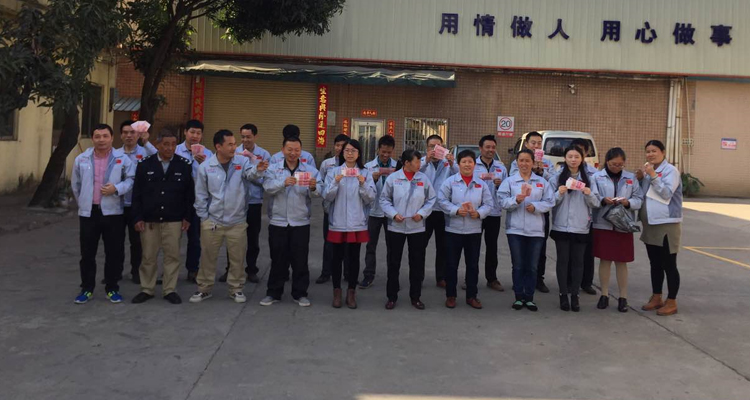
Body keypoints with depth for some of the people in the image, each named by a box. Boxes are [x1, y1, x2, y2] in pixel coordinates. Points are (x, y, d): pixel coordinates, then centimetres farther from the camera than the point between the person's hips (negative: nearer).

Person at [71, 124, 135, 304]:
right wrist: (83, 202, 17)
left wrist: (117, 188, -16)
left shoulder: (122, 158, -2)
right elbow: (75, 184, 15)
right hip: (88, 212, 2)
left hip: (113, 212, -1)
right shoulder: (82, 159, 4)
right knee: (87, 253, 8)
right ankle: (87, 288, 21)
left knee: (114, 253, 4)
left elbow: (131, 179, -1)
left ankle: (112, 288, 18)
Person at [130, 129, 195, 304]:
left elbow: (190, 193, 3)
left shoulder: (185, 165, -1)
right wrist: (137, 218, -3)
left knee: (172, 255, 5)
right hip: (148, 220, 0)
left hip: (174, 220, 0)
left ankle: (169, 290, 16)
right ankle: (146, 290, 21)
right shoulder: (144, 164, 0)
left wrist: (188, 217, -1)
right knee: (148, 256, 8)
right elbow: (137, 193, 2)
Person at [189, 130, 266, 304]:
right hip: (212, 221, 0)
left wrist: (257, 170, -49)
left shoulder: (242, 161, -5)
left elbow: (250, 173, -27)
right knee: (208, 257, 12)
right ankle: (204, 289, 27)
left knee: (237, 258, 9)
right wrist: (204, 217, 0)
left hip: (237, 222, 0)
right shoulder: (205, 167, -5)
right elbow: (201, 195, 1)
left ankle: (236, 289, 26)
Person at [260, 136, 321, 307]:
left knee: (300, 260, 5)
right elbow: (268, 187, -16)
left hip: (300, 223, 0)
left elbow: (319, 192, -11)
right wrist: (283, 183, -34)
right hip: (278, 222, 0)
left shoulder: (310, 170, 2)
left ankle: (300, 293, 17)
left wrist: (313, 187, -34)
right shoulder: (273, 169, 1)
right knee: (278, 260, 8)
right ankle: (273, 293, 19)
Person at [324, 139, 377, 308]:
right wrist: (336, 182, -19)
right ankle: (337, 291, 17)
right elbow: (327, 196, -3)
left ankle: (351, 292, 16)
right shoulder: (334, 172, 3)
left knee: (354, 257, 5)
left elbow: (371, 198, -2)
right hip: (338, 222, 0)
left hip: (357, 223, 0)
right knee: (337, 257, 5)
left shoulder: (365, 173, 3)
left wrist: (363, 184, -18)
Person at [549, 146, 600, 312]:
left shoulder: (588, 179, 8)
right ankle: (563, 295, 10)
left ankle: (575, 295, 11)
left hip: (580, 227, 1)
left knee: (577, 261, 4)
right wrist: (559, 194, -18)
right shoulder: (557, 178, 4)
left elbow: (596, 204, 4)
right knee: (563, 260, 3)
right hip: (561, 226, -1)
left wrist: (589, 194, -15)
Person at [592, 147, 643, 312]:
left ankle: (623, 297, 15)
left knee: (621, 262, 6)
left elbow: (639, 199, 3)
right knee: (604, 260, 6)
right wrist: (603, 200, -20)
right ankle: (604, 295, 18)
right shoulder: (597, 177, 1)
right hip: (602, 224, -1)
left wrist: (628, 203, -16)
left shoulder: (631, 177, 7)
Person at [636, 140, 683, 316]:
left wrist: (653, 176, -23)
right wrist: (640, 180, 0)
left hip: (667, 224, -8)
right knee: (655, 264, 14)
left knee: (668, 265, -3)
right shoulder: (647, 170, 13)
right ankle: (656, 298, 24)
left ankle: (671, 302, 5)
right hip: (649, 224, 8)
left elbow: (666, 193, -20)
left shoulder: (671, 170, -10)